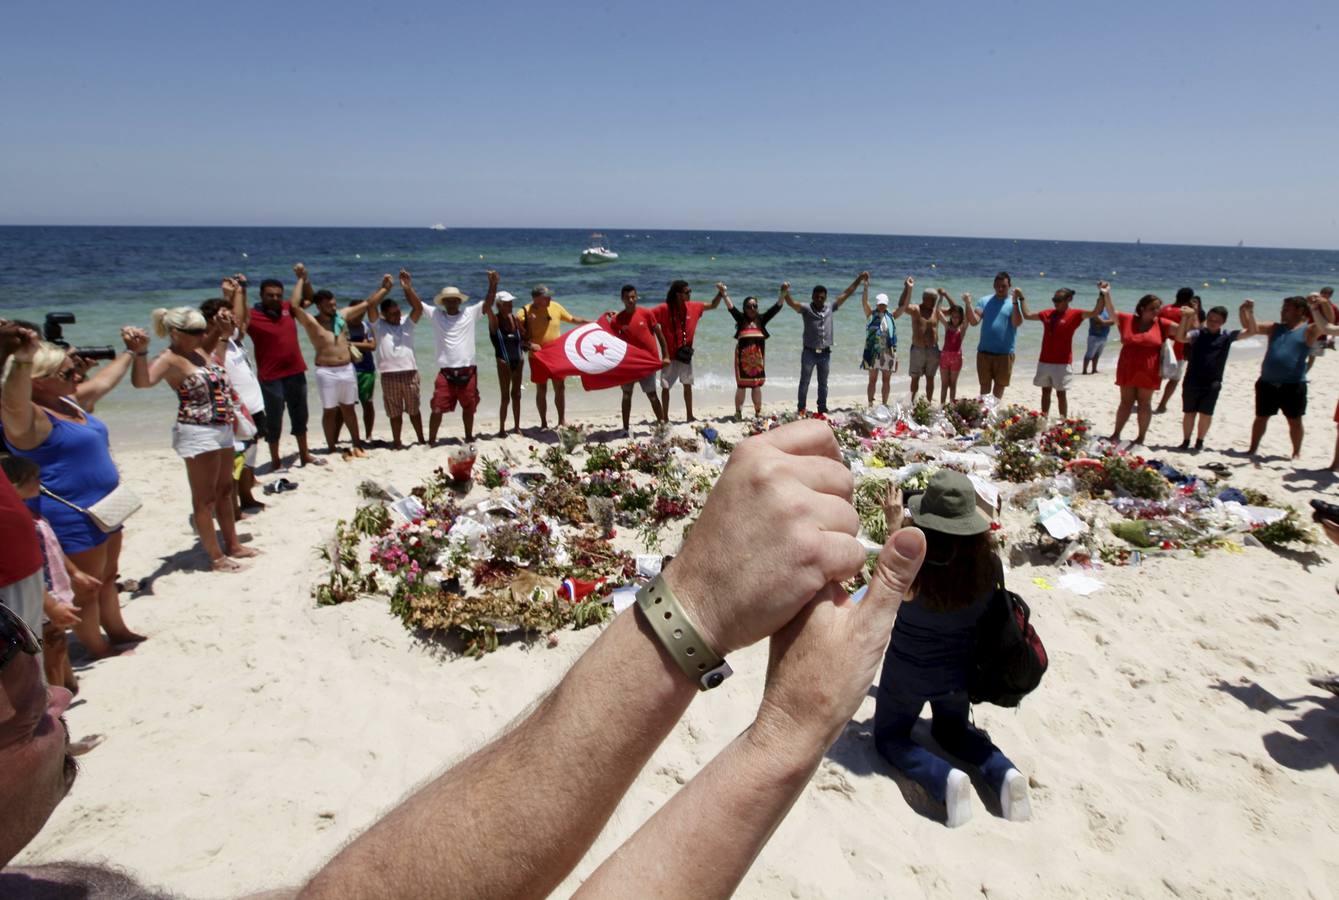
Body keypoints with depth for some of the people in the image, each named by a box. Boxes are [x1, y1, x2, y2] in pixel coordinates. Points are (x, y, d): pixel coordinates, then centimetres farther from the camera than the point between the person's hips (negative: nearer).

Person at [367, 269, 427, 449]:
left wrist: (408, 288, -18)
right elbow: (371, 307, -10)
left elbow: (419, 308, -8)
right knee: (395, 412, 8)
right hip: (389, 375, -1)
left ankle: (421, 439, 22)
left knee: (414, 409, 11)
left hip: (410, 372, 1)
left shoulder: (407, 323, 7)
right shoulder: (378, 326, 4)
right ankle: (397, 441, 18)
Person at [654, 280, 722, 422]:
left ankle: (689, 416, 24)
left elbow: (713, 305, 13)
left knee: (688, 385, 12)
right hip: (669, 355, -4)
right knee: (665, 387, 1)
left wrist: (720, 293, -1)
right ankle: (664, 418, 11)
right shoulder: (664, 309, -15)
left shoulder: (693, 307, 1)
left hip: (686, 354, 5)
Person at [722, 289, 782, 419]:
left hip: (758, 357, 2)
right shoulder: (741, 319, 5)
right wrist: (724, 294, -19)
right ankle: (738, 412, 6)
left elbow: (776, 308, 5)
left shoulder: (761, 319, 10)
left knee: (757, 385, 7)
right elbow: (730, 308, -8)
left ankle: (758, 412, 15)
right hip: (743, 356, -2)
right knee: (741, 385, 0)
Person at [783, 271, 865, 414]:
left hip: (825, 353, 4)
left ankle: (822, 409, 24)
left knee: (823, 383, 13)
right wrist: (785, 292, -44)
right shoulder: (806, 309, -7)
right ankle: (801, 409, 16)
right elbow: (791, 303, -23)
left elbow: (846, 294, 9)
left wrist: (859, 279, 8)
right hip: (809, 352, -3)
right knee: (804, 382, 7)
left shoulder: (830, 309, 5)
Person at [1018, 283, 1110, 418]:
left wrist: (1102, 294, -31)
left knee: (1061, 393, 0)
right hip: (1044, 361, 5)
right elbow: (1027, 315, 20)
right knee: (1045, 391, 12)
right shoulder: (1047, 314, 8)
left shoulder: (1075, 315, -5)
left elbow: (1096, 312, -18)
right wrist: (1021, 299, 18)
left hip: (1062, 362, -5)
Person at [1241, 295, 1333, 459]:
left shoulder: (1308, 330, 1)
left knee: (1294, 420, 7)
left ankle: (1296, 453, 20)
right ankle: (1252, 449, 22)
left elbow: (1329, 320, -13)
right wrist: (1246, 311, -8)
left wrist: (1322, 302, -29)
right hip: (1267, 383, 4)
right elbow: (1250, 328, 10)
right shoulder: (1275, 328, 13)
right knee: (1261, 417, 12)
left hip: (1293, 385, -4)